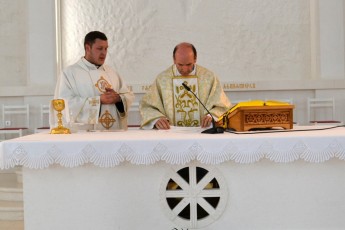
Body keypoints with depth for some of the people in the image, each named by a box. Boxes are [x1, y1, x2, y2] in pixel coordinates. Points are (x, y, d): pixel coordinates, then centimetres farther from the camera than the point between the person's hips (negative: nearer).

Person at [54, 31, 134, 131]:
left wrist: (118, 98, -7)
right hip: (86, 131, -4)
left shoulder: (111, 72, 17)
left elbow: (129, 96, 17)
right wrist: (99, 100, -15)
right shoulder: (70, 73, 1)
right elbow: (65, 102, -11)